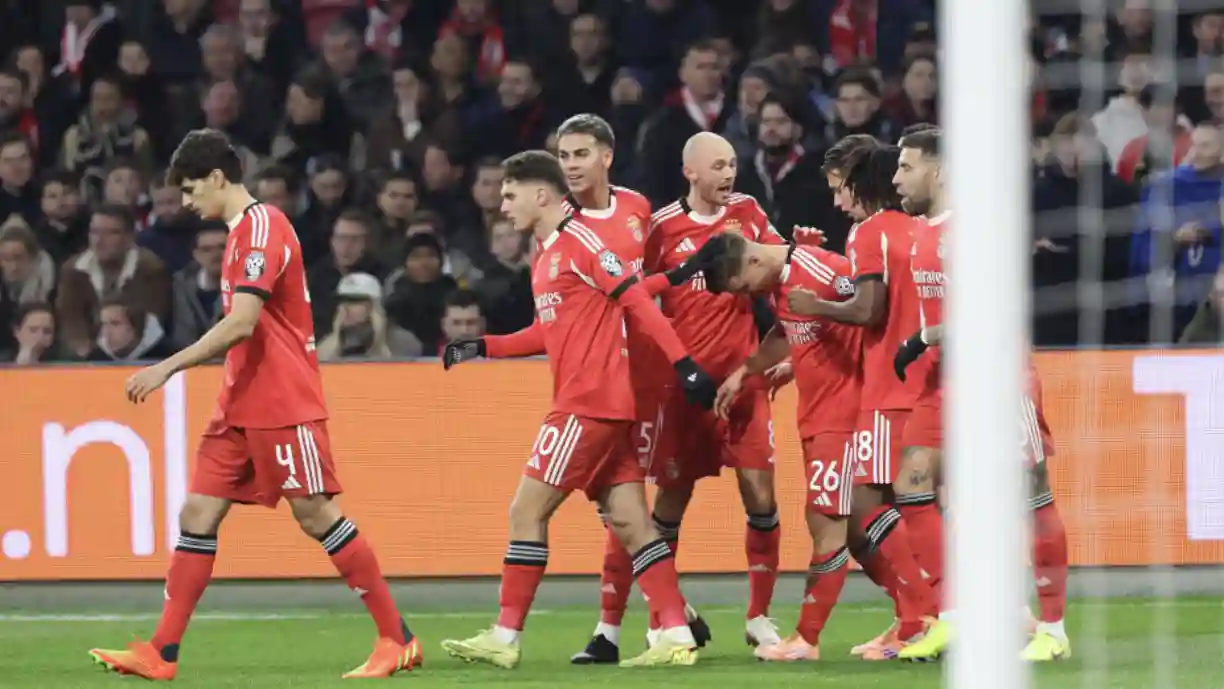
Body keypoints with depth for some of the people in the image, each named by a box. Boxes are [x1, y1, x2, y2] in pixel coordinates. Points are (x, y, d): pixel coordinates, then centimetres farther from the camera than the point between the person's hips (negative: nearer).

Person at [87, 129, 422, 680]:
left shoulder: (262, 226, -15)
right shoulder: (242, 231, 15)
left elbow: (241, 324, -24)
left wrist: (167, 368, -22)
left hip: (283, 405, -9)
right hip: (242, 404, 9)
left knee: (315, 514, -6)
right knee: (197, 515, 2)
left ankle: (397, 639, 2)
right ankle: (161, 654, 0)